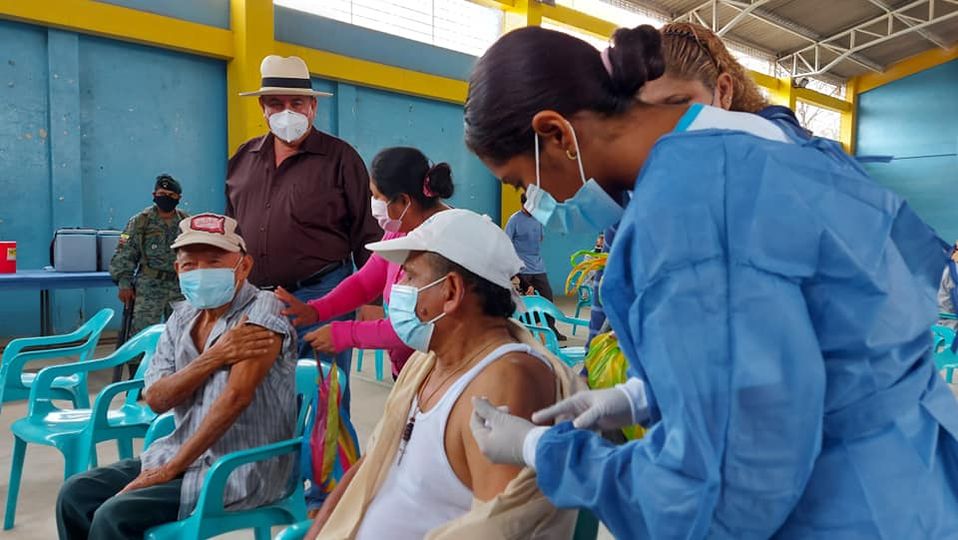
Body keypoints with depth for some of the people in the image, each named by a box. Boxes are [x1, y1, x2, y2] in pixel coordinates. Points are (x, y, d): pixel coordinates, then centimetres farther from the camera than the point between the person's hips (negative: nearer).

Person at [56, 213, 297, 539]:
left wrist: (170, 469, -18)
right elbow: (156, 399, -2)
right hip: (184, 454, 8)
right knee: (76, 494, 3)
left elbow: (236, 397, -24)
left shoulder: (260, 314, -16)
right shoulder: (183, 316, 7)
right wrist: (214, 357, -20)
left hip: (238, 472, -7)